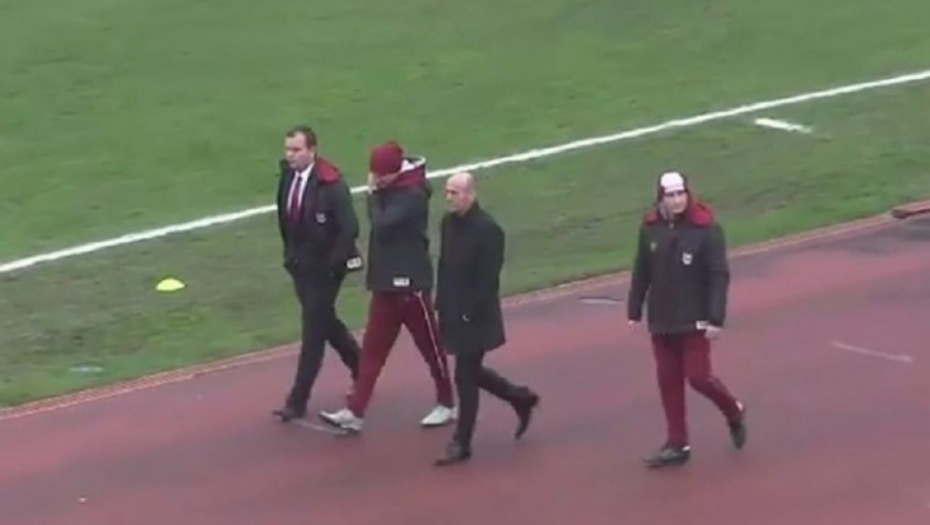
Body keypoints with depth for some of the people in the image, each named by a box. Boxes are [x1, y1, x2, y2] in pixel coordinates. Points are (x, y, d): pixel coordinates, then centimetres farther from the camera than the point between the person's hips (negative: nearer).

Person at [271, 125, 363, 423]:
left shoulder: (330, 185, -21)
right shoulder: (288, 175, -1)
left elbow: (349, 228, -20)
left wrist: (333, 264, -19)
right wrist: (291, 253, 10)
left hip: (323, 268, -8)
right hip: (299, 265, 8)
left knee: (313, 332, -3)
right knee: (325, 323, 21)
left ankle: (298, 400, 2)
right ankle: (362, 368, 42)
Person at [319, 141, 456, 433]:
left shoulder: (413, 196, -19)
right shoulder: (387, 190, 7)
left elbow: (383, 225, -26)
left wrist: (374, 195, -15)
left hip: (411, 283, -8)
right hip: (385, 283, 8)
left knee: (430, 346, 7)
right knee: (372, 348, 3)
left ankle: (446, 405, 23)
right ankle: (355, 412, 1)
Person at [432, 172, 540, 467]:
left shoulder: (487, 229, -18)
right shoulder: (449, 222, 5)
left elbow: (488, 279, -18)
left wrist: (471, 313, -18)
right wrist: (442, 305, 8)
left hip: (475, 318, -8)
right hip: (453, 314, 8)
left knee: (465, 377, -2)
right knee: (471, 372, 17)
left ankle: (462, 443, 7)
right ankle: (521, 399, 38)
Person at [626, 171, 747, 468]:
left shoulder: (706, 229, -13)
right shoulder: (650, 229, -1)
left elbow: (719, 276, -13)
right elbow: (641, 273, 8)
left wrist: (716, 319, -17)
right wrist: (634, 311, 9)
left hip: (694, 321, -4)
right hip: (661, 322, 4)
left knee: (698, 377, -5)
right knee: (668, 381, 7)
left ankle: (734, 413, 25)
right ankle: (677, 445, 17)